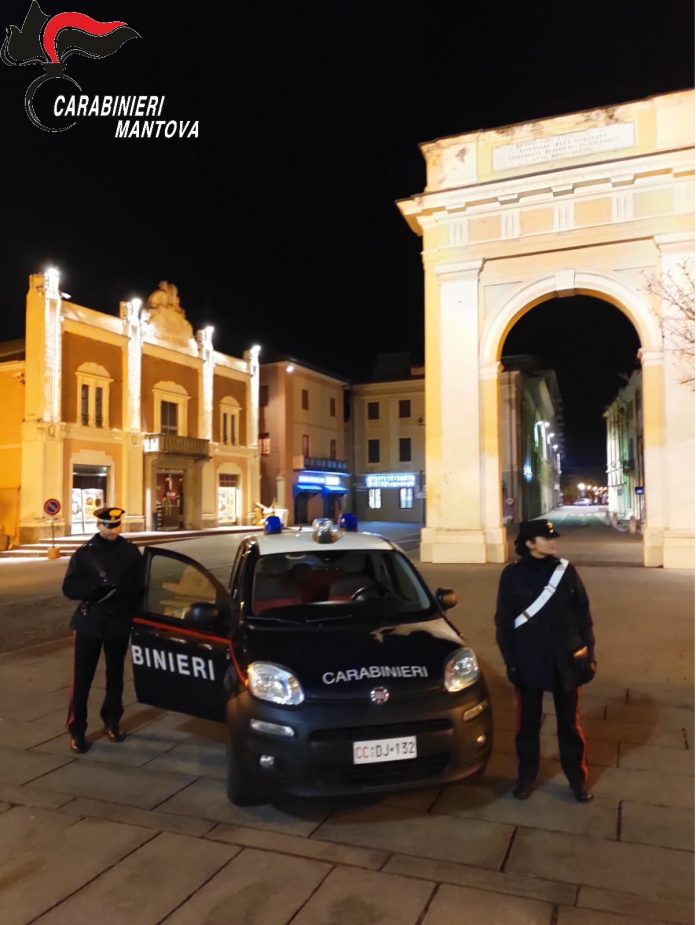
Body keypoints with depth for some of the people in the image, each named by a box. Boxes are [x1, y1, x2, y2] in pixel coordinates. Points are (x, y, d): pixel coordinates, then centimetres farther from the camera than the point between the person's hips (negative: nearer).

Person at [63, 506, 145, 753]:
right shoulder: (84, 553, -1)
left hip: (119, 622, 2)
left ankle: (112, 722, 29)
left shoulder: (131, 552, 2)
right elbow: (69, 588, -5)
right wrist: (94, 589, -20)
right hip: (89, 621, -1)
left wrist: (122, 590, -13)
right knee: (82, 678, -2)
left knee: (115, 675, 13)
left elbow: (139, 587, 5)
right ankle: (76, 730, 9)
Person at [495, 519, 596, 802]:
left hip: (565, 659, 1)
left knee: (569, 722, 14)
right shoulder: (513, 574, -7)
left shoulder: (566, 570, -3)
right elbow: (504, 620, -3)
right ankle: (526, 776, 30)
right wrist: (510, 660, -5)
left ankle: (577, 779, 31)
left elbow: (582, 613, 3)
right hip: (529, 660, -1)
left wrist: (589, 654, 1)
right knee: (528, 722, 13)